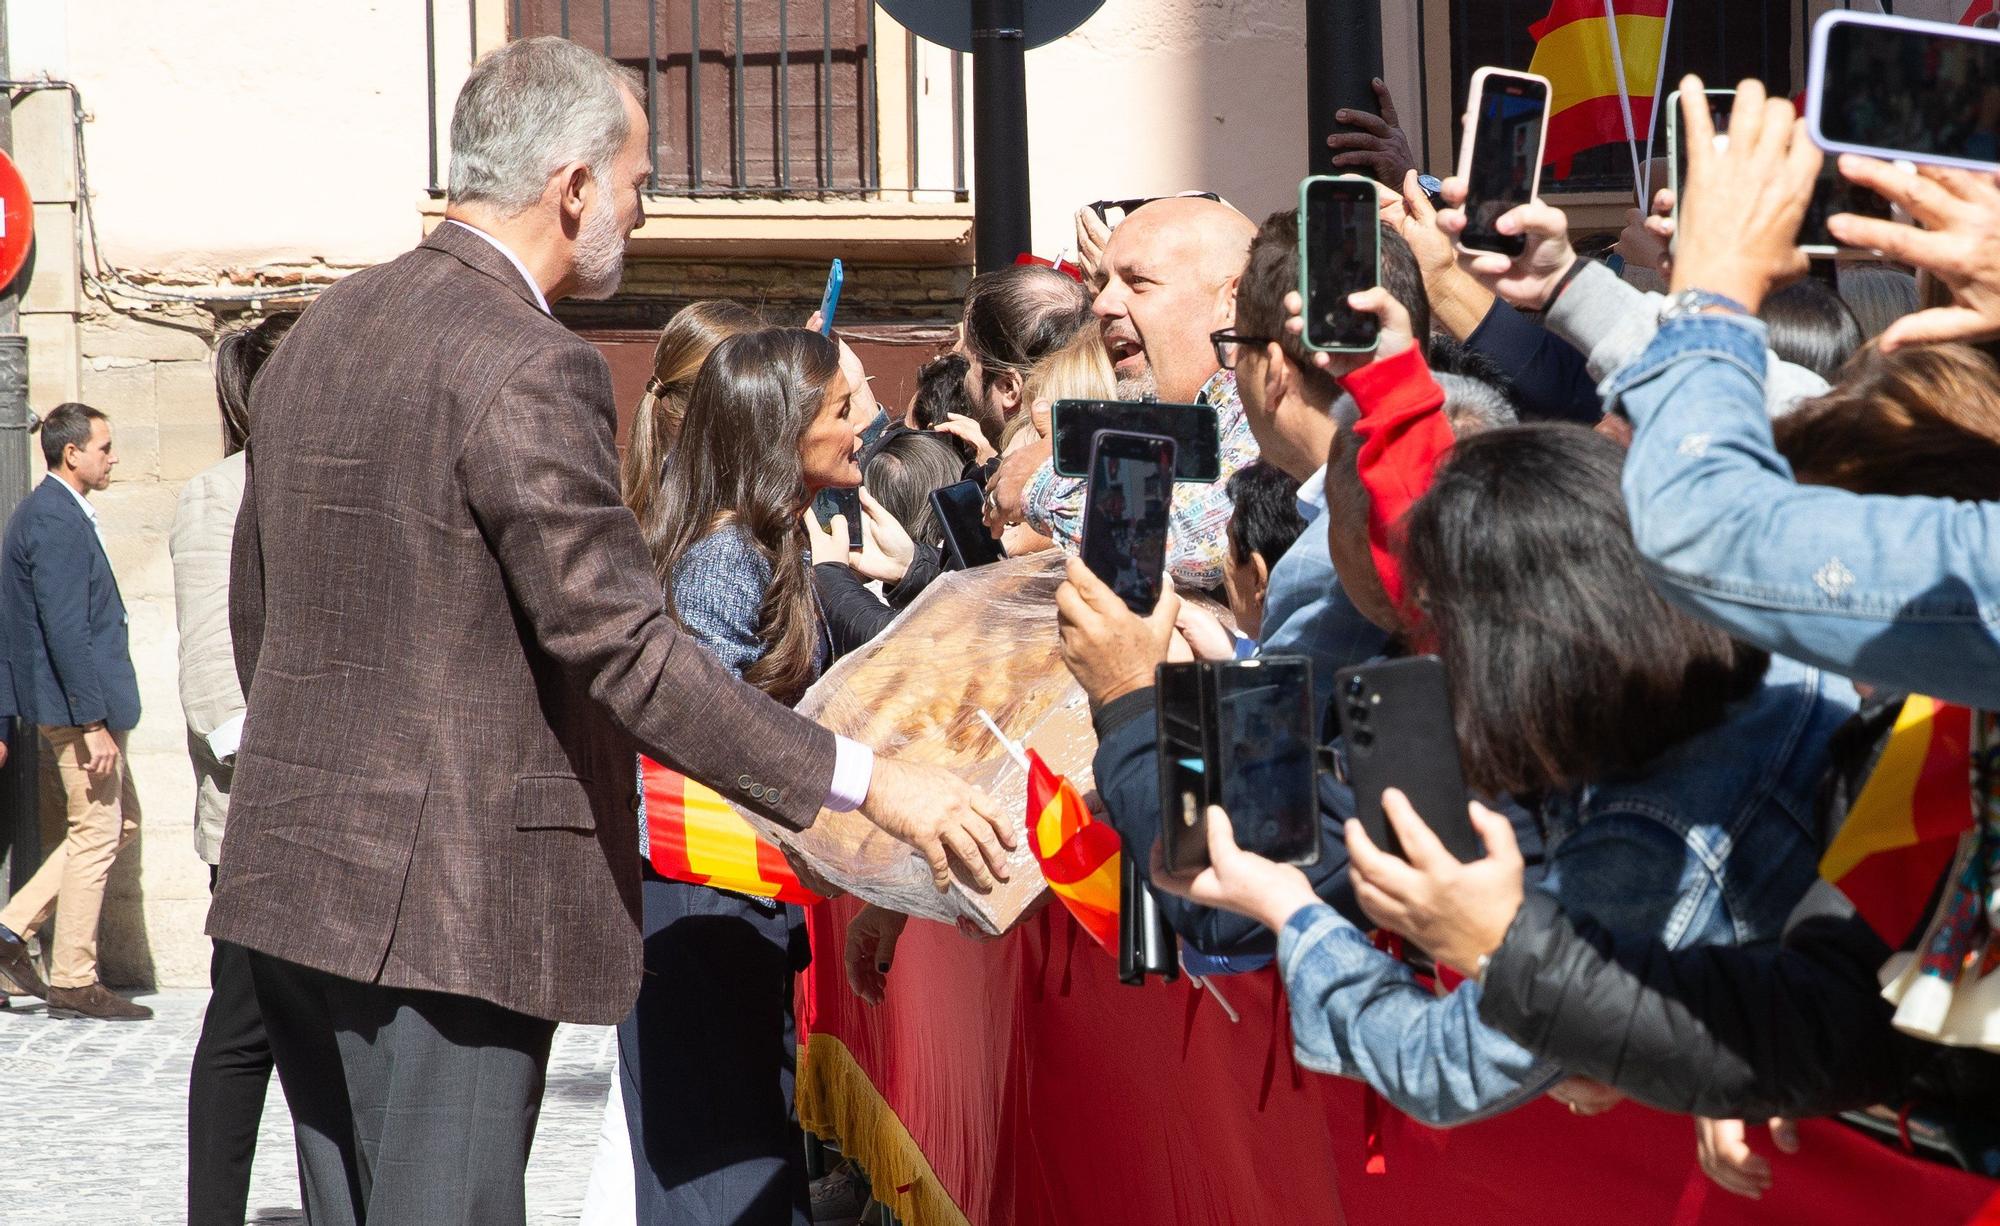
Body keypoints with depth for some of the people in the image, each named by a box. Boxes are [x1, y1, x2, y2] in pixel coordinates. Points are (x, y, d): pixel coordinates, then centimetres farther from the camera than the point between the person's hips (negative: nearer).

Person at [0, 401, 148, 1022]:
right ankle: (73, 982, 6)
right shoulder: (56, 520, -17)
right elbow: (64, 628, -23)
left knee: (120, 822, 16)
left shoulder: (51, 513, 15)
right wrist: (95, 723, -23)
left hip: (85, 704, 10)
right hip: (78, 704, -10)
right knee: (95, 834, -2)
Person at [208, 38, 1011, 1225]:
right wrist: (869, 781, -18)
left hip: (295, 877, 9)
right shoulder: (528, 371, -17)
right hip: (446, 904, -9)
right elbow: (624, 650, -20)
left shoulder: (316, 338, 12)